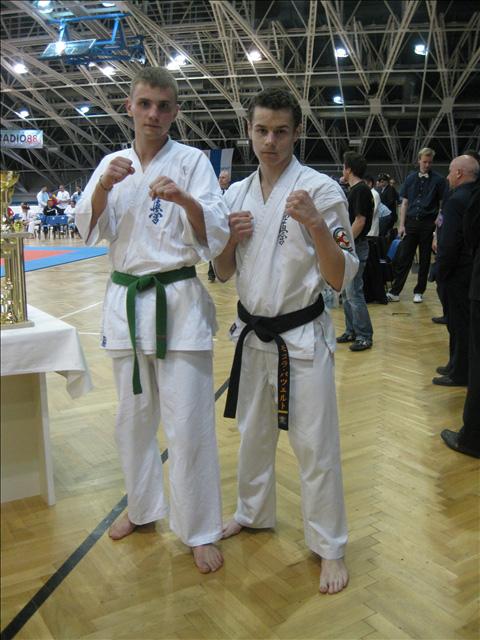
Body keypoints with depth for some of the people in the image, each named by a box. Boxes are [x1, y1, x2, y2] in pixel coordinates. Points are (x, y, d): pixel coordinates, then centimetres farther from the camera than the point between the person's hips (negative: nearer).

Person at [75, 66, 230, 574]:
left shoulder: (192, 160, -3)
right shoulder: (112, 163, 9)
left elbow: (216, 235, -11)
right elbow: (89, 229, -1)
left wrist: (185, 199, -30)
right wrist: (104, 187, -19)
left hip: (179, 301, -4)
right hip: (125, 300, 4)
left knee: (188, 424, -2)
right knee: (133, 416, 16)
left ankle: (200, 531, 16)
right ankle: (143, 506, 38)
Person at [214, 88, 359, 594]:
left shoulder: (321, 189, -11)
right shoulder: (236, 194, 4)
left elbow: (340, 278, -14)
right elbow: (223, 274, 10)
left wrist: (315, 224, -28)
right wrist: (230, 239, -10)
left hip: (303, 336, -5)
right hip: (252, 334, 5)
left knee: (315, 445, 3)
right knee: (253, 433, 21)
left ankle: (329, 547, 24)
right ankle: (253, 513, 44)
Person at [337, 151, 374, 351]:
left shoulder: (361, 190, -15)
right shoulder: (353, 190, 15)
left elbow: (359, 221, -21)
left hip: (356, 247, -10)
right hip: (348, 247, 10)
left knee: (354, 293, -7)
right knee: (346, 293, 14)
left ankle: (364, 336, 0)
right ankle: (351, 331, 23)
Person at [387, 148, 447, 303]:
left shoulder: (438, 180, 0)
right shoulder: (410, 178, 7)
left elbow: (443, 203, 0)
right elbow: (404, 203, 8)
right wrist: (401, 225, 2)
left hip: (428, 224, -2)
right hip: (411, 221, 2)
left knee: (424, 260, 7)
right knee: (403, 258, -1)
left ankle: (419, 292, 16)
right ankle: (394, 292, 2)